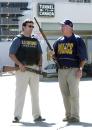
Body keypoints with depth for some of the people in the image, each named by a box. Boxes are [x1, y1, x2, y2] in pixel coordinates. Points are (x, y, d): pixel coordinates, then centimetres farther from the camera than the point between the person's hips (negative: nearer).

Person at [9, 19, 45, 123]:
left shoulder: (35, 40, 15)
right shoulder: (18, 39, 0)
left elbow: (40, 54, 18)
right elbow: (11, 54, -5)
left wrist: (40, 65, 1)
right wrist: (20, 64, -17)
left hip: (34, 68, 5)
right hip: (22, 69, -5)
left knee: (35, 93, 10)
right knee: (20, 92, -5)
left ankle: (37, 115, 17)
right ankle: (17, 116, -2)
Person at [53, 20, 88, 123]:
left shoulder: (77, 40, -2)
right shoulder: (59, 41, 15)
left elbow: (83, 57, -5)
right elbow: (55, 56, 19)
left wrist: (80, 69, -15)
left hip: (73, 70, -6)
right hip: (61, 70, 6)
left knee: (74, 94, -7)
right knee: (65, 94, 9)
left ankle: (75, 116, -3)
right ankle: (68, 115, 17)